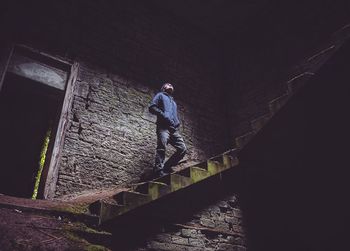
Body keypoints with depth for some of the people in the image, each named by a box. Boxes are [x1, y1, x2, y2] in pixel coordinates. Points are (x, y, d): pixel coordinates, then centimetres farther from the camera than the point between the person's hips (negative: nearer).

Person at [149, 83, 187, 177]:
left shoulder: (173, 102, 38)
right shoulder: (160, 95, 19)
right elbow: (152, 107, 3)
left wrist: (177, 124, 11)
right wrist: (164, 116, -9)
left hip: (174, 129, 6)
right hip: (163, 127, -6)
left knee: (183, 148, -8)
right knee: (162, 148, -21)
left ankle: (167, 167, -2)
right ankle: (159, 172, -27)